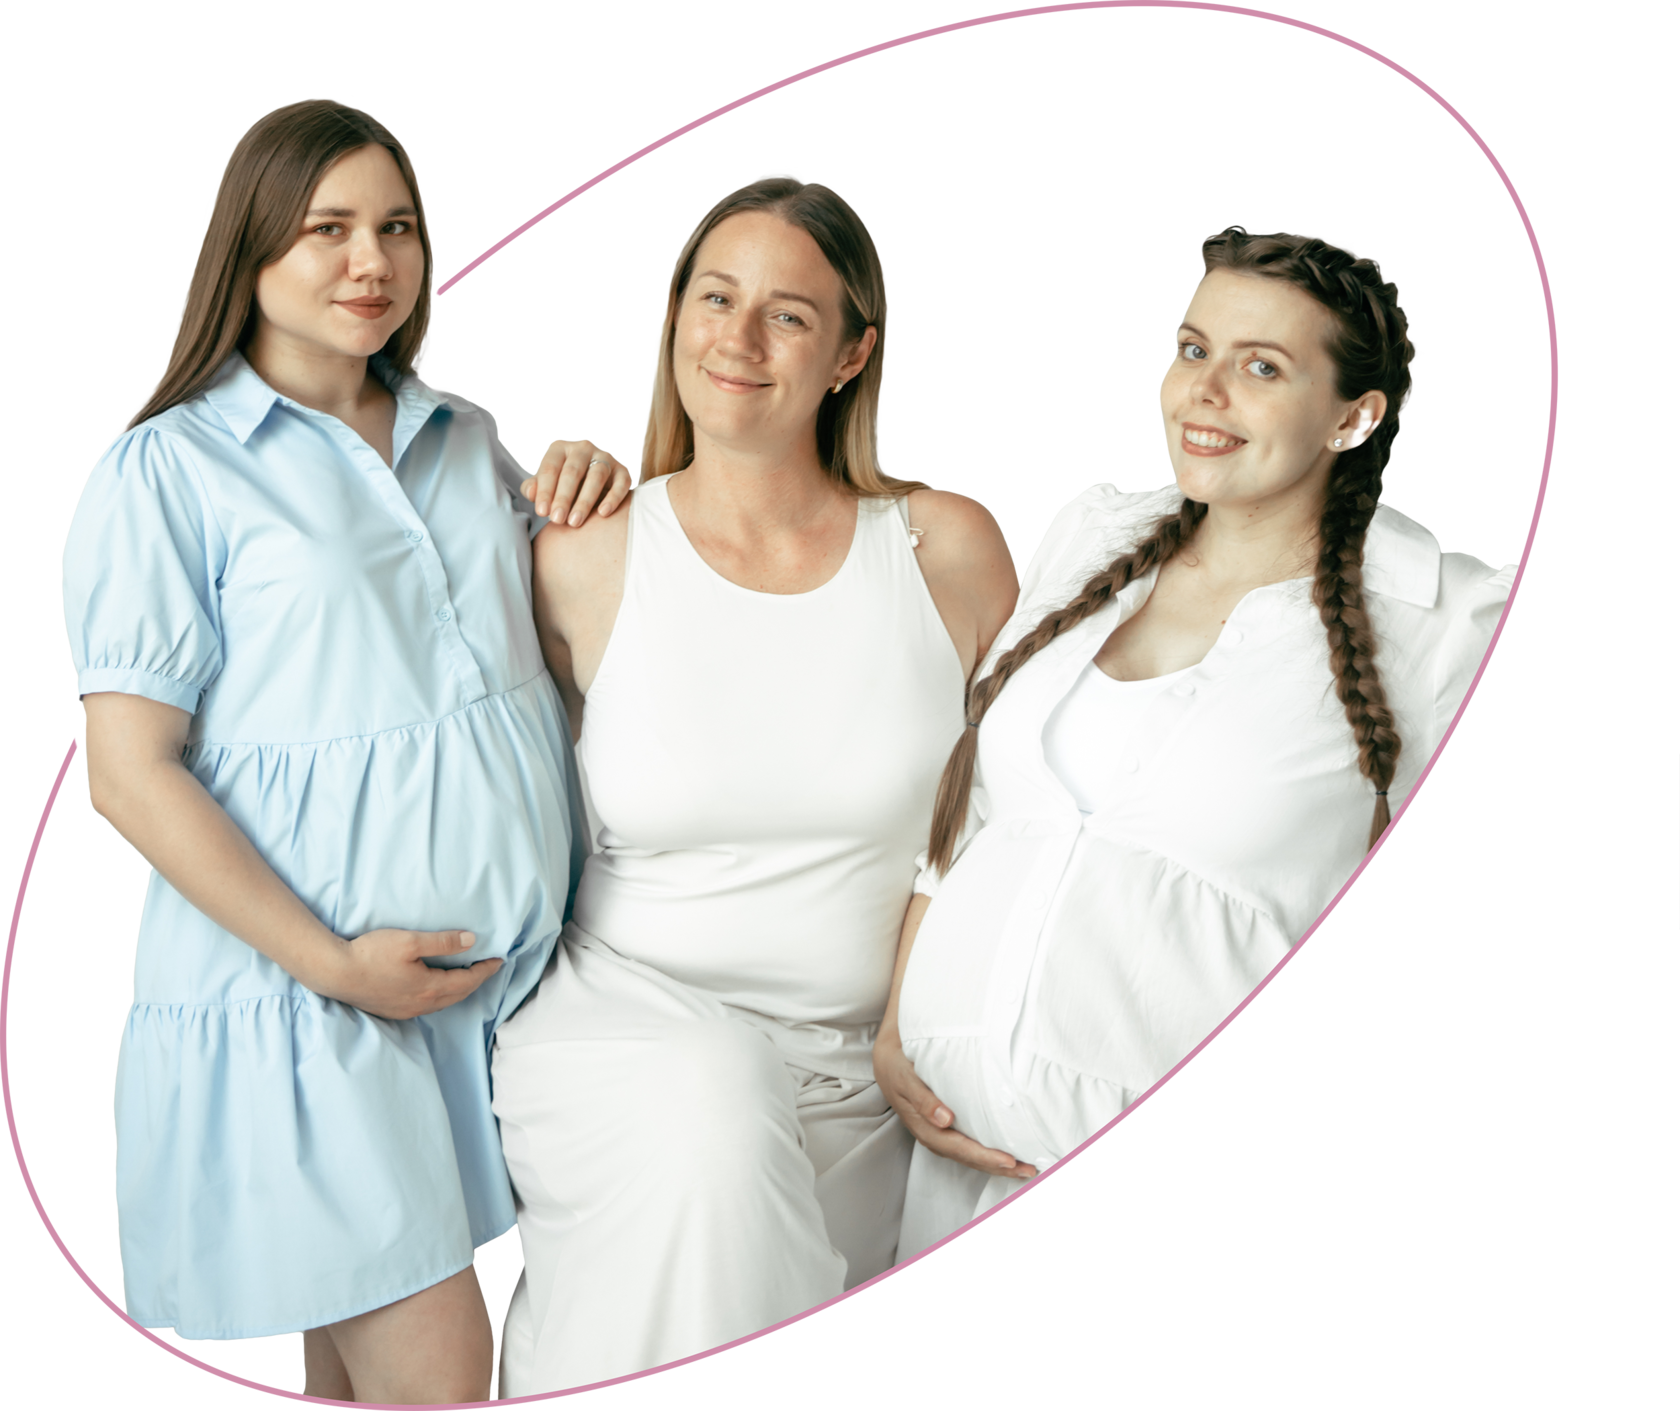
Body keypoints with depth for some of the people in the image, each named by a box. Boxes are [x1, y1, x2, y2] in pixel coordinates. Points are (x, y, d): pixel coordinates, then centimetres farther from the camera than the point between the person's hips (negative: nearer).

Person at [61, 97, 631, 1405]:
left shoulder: (467, 439, 12)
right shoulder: (168, 471, -6)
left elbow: (544, 642, 28)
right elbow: (132, 773, -11)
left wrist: (595, 511, 7)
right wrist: (330, 962, -17)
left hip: (495, 965, 6)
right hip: (299, 992, -5)